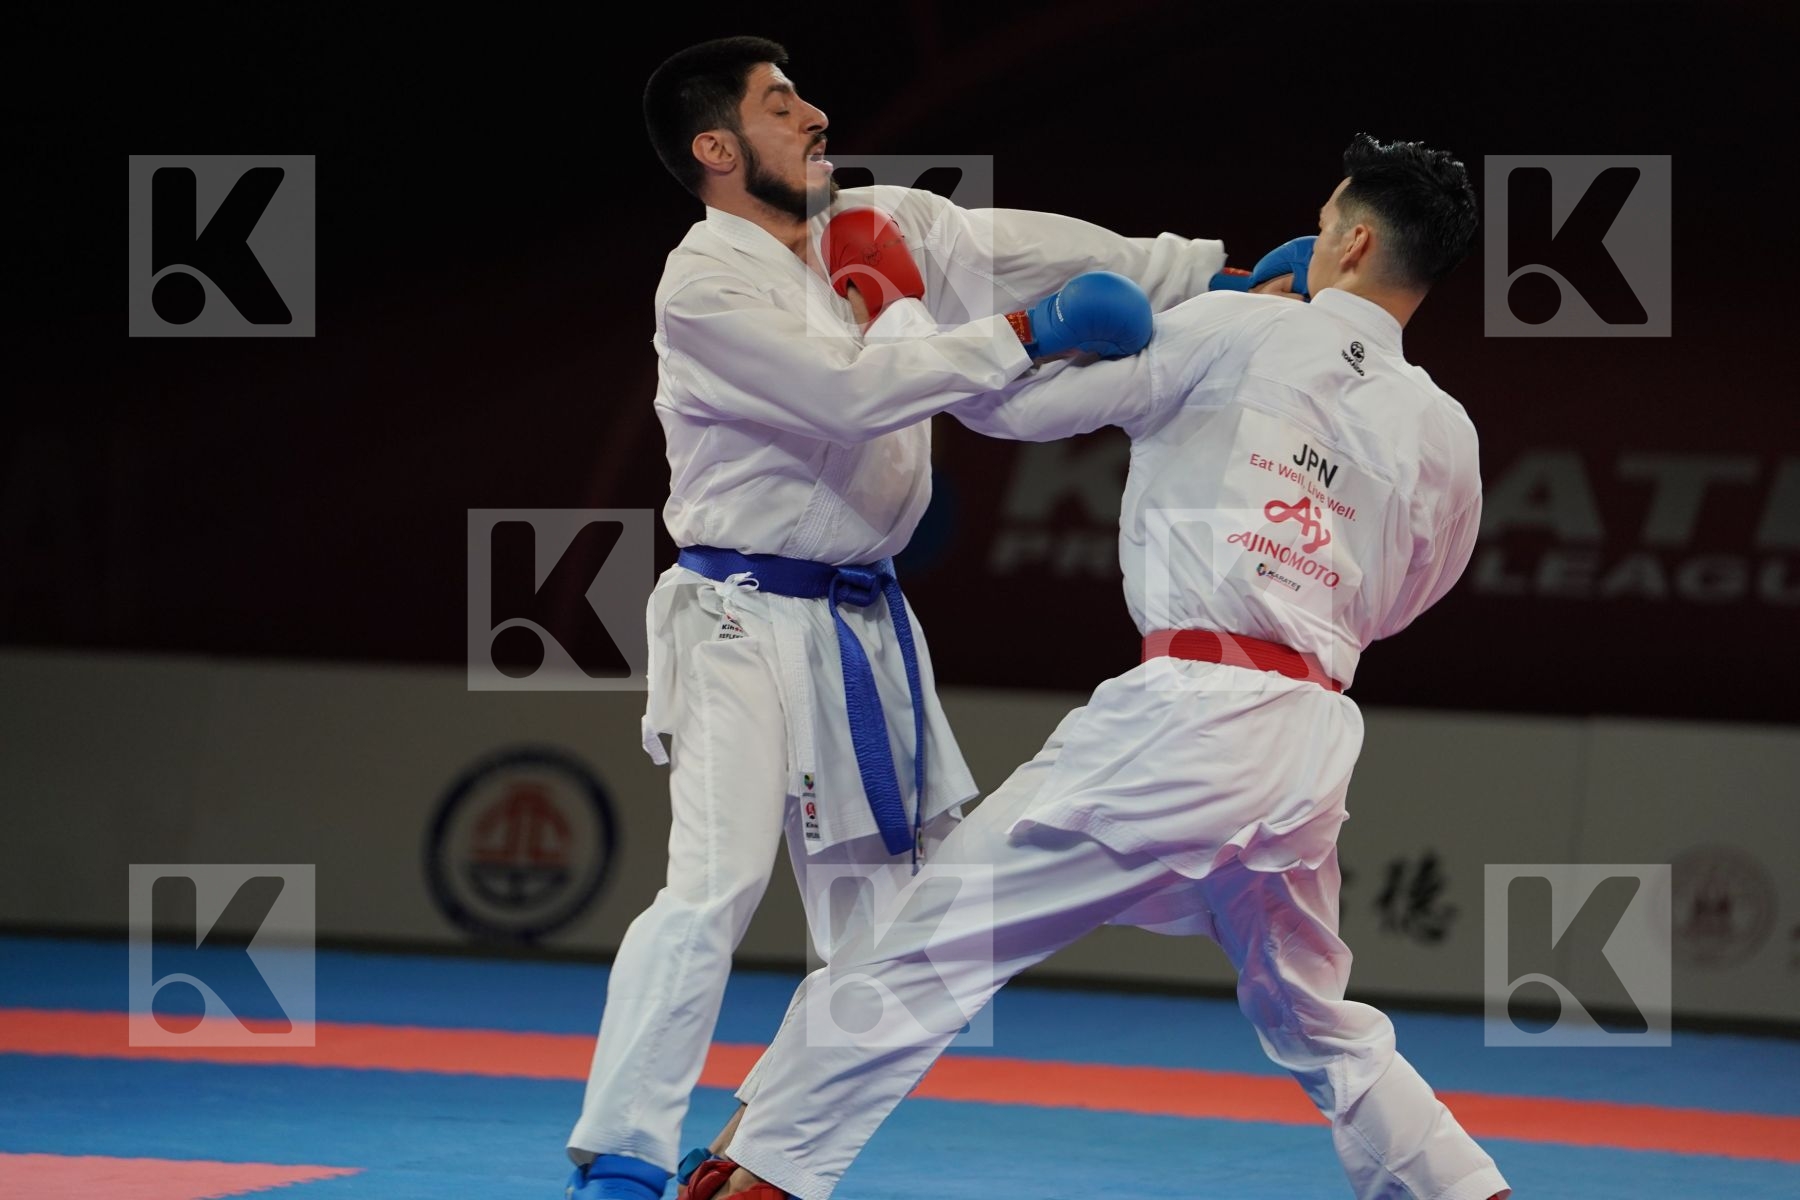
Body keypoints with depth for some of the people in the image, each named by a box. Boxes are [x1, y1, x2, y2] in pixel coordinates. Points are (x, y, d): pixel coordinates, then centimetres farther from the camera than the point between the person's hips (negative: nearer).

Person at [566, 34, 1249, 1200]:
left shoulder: (883, 228, 5)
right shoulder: (705, 287, -15)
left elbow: (1026, 247, 3)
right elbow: (855, 389, -25)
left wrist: (1224, 274, -2)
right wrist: (1027, 336, -26)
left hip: (862, 627, 8)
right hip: (746, 618, -8)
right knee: (718, 883, -20)